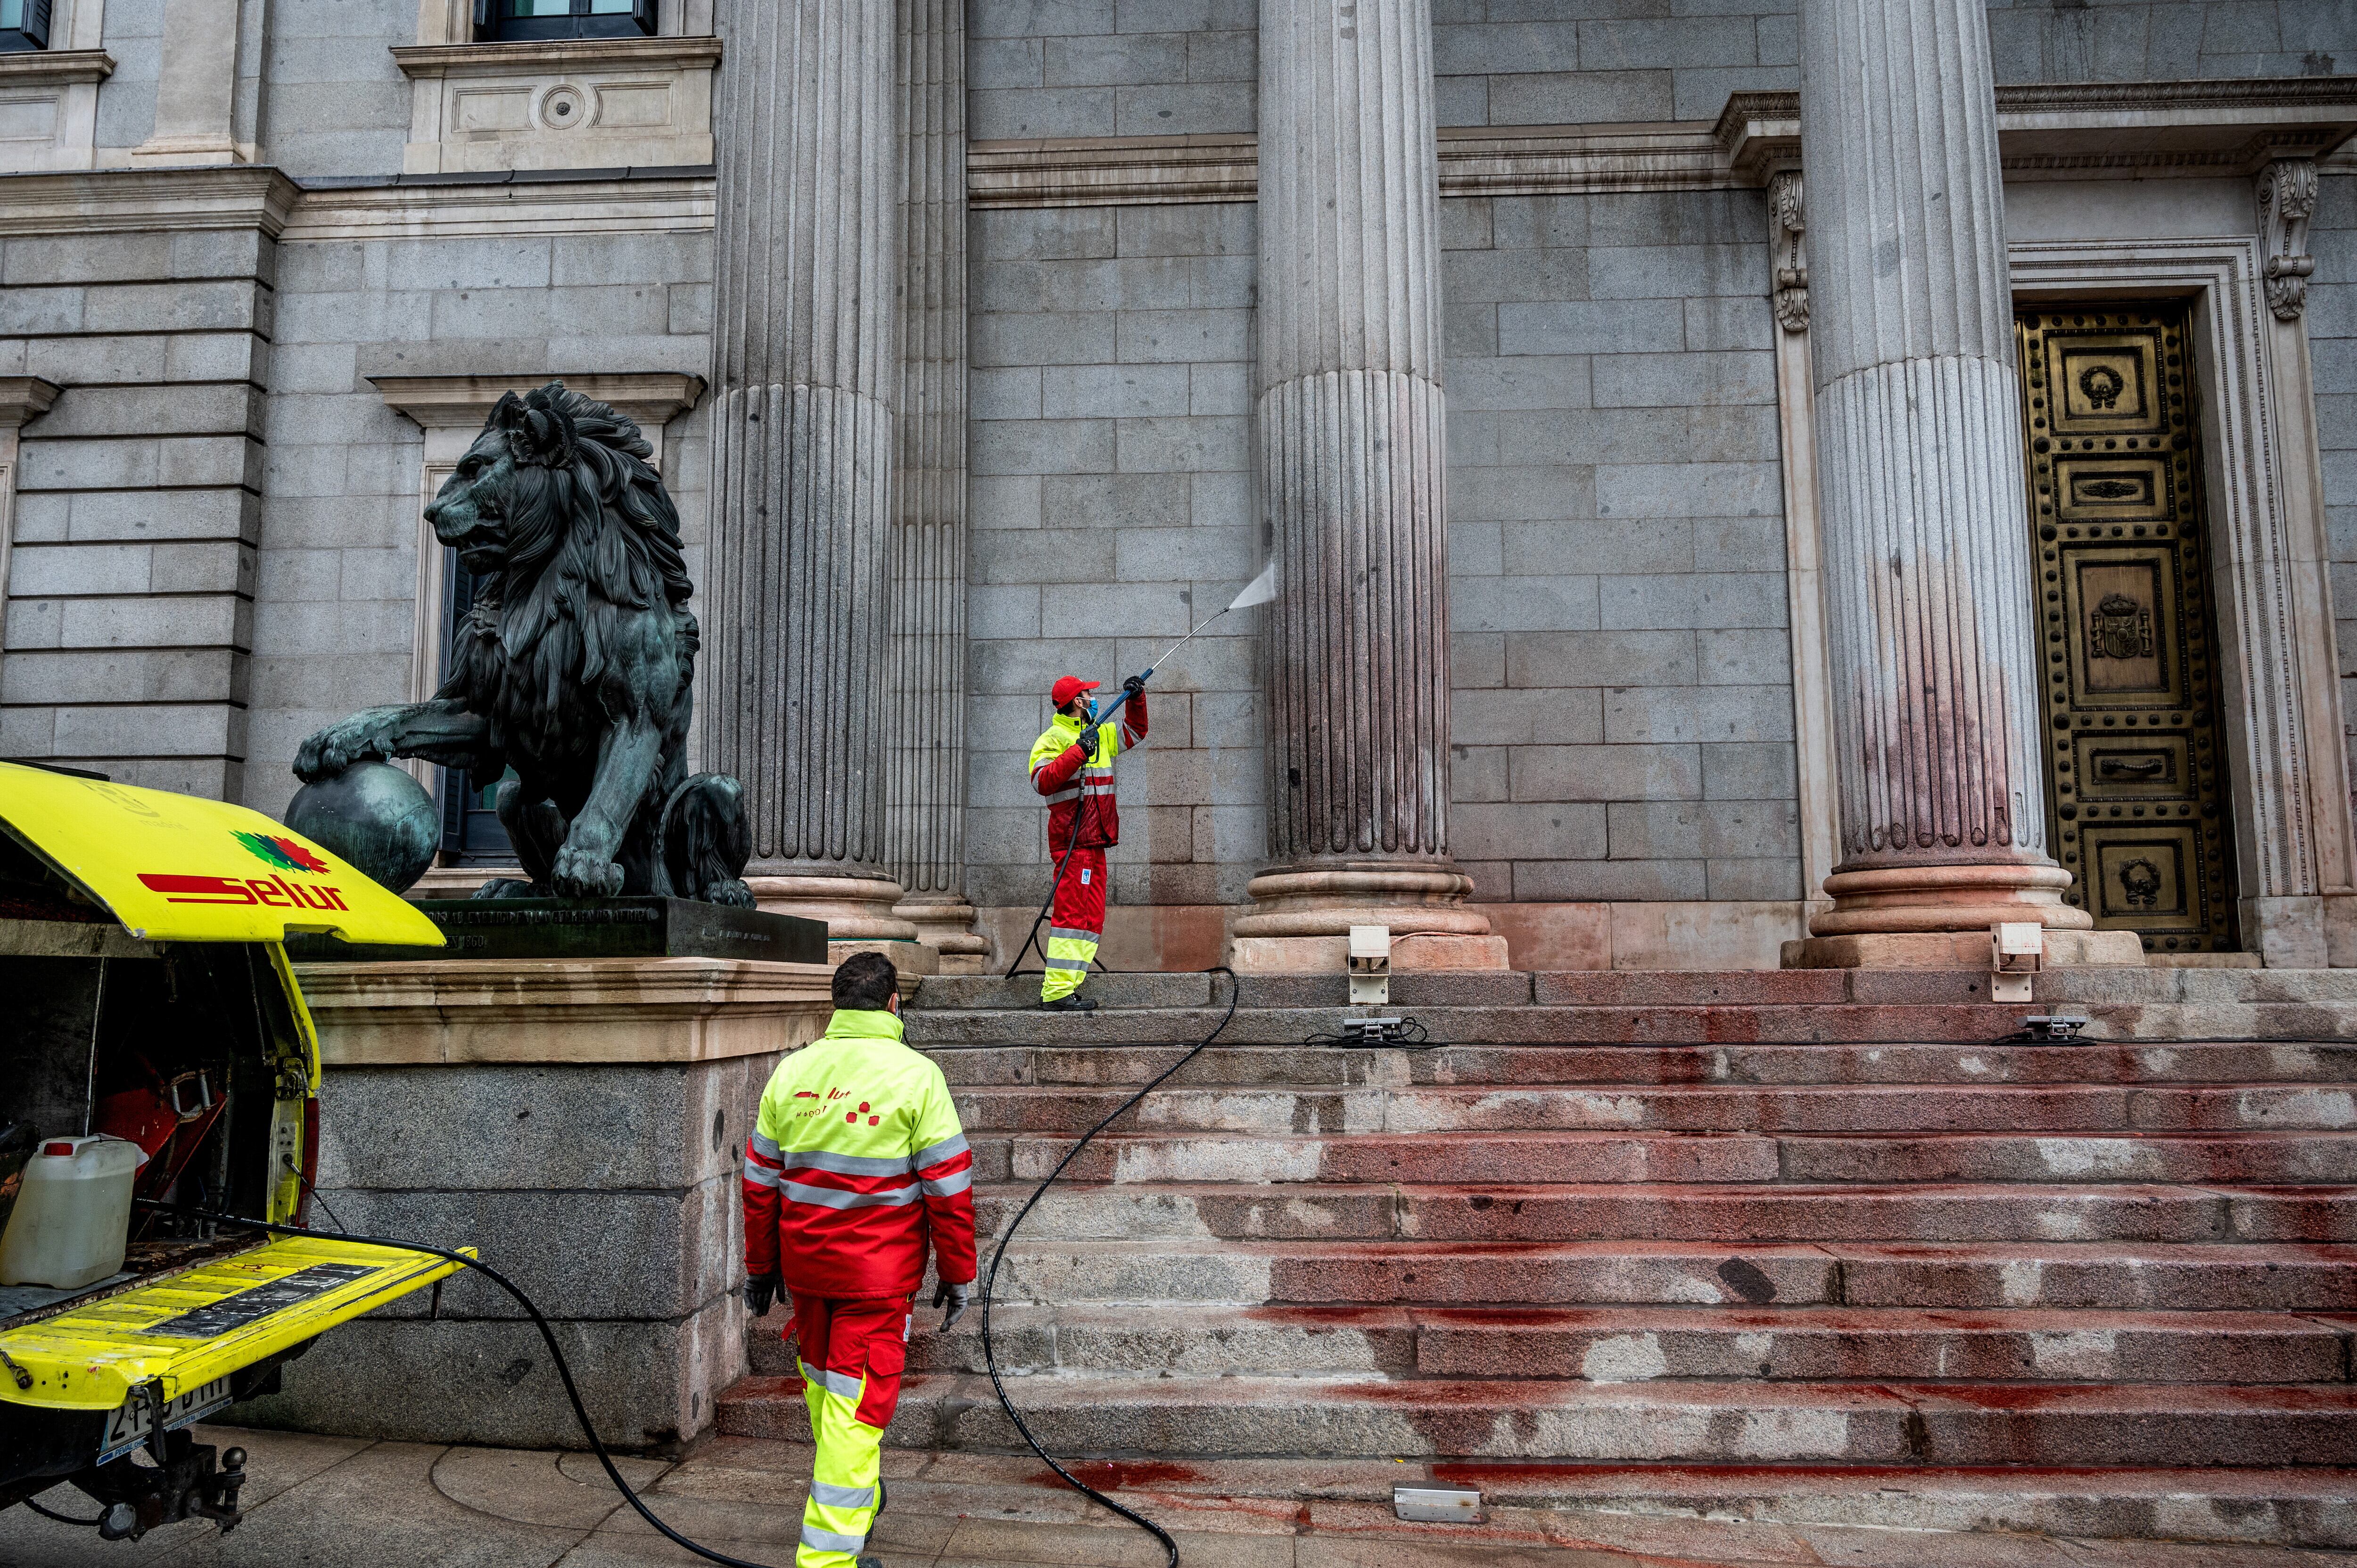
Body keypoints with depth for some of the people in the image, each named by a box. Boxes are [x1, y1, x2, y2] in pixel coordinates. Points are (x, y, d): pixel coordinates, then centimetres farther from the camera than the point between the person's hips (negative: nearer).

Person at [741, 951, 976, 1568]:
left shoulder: (791, 1071, 1)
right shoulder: (915, 1075, -12)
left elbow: (759, 1180, 7)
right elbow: (949, 1186, -10)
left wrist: (761, 1267, 17)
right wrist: (958, 1274, 0)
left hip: (804, 1262, 5)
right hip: (878, 1270, -5)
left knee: (825, 1386, 23)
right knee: (857, 1404, 3)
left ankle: (858, 1494, 43)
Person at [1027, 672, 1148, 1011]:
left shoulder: (1099, 735, 19)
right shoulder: (1054, 739, -7)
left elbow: (1135, 731, 33)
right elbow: (1042, 782, -21)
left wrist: (1136, 699, 18)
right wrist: (1079, 752, -23)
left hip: (1094, 841, 9)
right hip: (1073, 840, -9)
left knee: (1091, 917, 10)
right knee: (1073, 913, -12)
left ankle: (1056, 987, 13)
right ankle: (1057, 992, -11)